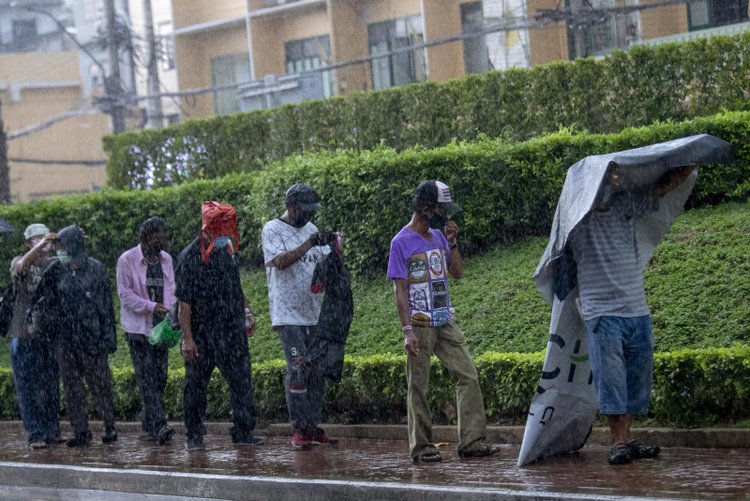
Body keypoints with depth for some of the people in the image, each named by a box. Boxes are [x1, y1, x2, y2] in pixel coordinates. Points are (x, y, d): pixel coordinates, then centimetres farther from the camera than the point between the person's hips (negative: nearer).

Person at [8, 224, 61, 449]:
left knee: (51, 385, 7)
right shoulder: (19, 262, -2)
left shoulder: (54, 265, 11)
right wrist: (39, 247, -39)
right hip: (24, 335, -4)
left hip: (49, 335, 4)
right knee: (29, 385, -5)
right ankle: (35, 434, -5)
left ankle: (51, 431, 14)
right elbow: (20, 267, -24)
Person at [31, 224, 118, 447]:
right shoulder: (56, 270, 4)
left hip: (91, 335, -3)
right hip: (65, 337, 3)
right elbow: (42, 298, 7)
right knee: (72, 386, 4)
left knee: (100, 382, 1)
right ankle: (80, 431, 9)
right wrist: (37, 319, -7)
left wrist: (108, 336, -4)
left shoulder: (95, 268, -2)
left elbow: (106, 303, -1)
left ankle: (109, 427, 10)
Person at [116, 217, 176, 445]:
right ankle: (159, 425, -20)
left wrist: (172, 313, 0)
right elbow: (125, 293, -8)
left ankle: (149, 422, 17)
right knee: (147, 377, -12)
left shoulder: (166, 259, 12)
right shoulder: (127, 260, -6)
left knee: (160, 376, 6)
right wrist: (152, 306, -18)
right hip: (138, 327, -6)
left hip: (161, 326, 6)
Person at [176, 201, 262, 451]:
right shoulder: (189, 258, -11)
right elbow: (184, 303, -12)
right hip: (202, 337, -5)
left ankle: (244, 431, 6)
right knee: (196, 386, 3)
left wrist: (246, 317, 20)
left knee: (242, 382, 1)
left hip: (232, 332, 5)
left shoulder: (227, 251, 8)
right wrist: (187, 339, -16)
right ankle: (194, 436, 11)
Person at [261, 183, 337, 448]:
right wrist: (310, 243, -25)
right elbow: (280, 261, -20)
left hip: (315, 313, 7)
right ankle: (299, 429, -9)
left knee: (317, 370, 7)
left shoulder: (311, 229, 15)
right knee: (298, 369, -13)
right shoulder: (273, 230, -4)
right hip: (288, 314, -7)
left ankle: (313, 426, 12)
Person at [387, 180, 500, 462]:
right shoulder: (402, 242, -7)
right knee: (418, 387, 0)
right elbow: (400, 290, -11)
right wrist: (407, 330, -17)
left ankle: (472, 441, 0)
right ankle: (421, 447, 6)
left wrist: (452, 242, 3)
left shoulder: (438, 237, 13)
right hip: (420, 325, -6)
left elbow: (457, 272, 17)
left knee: (468, 377, -1)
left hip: (446, 322, 6)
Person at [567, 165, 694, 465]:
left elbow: (671, 181, 12)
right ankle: (619, 443, -5)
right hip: (602, 313, -5)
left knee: (637, 379, 7)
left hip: (638, 311, 5)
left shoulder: (628, 204, 9)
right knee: (611, 379, -7)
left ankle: (626, 441, 13)